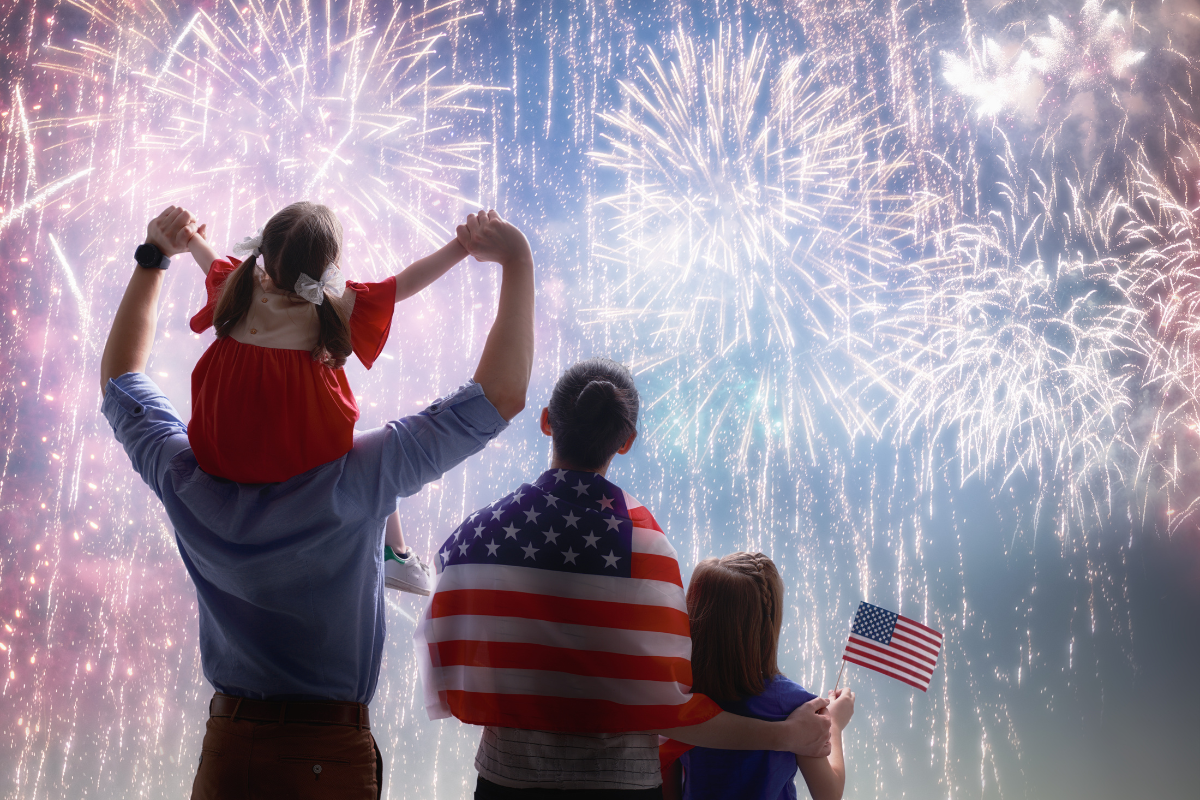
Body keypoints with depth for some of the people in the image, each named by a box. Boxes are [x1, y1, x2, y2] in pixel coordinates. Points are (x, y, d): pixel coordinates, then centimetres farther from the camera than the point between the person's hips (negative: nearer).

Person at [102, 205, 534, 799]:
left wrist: (154, 257, 16)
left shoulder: (187, 481, -9)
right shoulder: (354, 479, -23)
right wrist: (517, 261, -14)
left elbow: (119, 376, 12)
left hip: (225, 750, 4)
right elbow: (500, 395, -20)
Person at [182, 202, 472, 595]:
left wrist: (191, 239, 43)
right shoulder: (335, 308, -16)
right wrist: (464, 244, -8)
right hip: (309, 457, -3)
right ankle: (396, 556, 34)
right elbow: (406, 283, -12)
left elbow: (213, 264, 20)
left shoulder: (237, 286, -4)